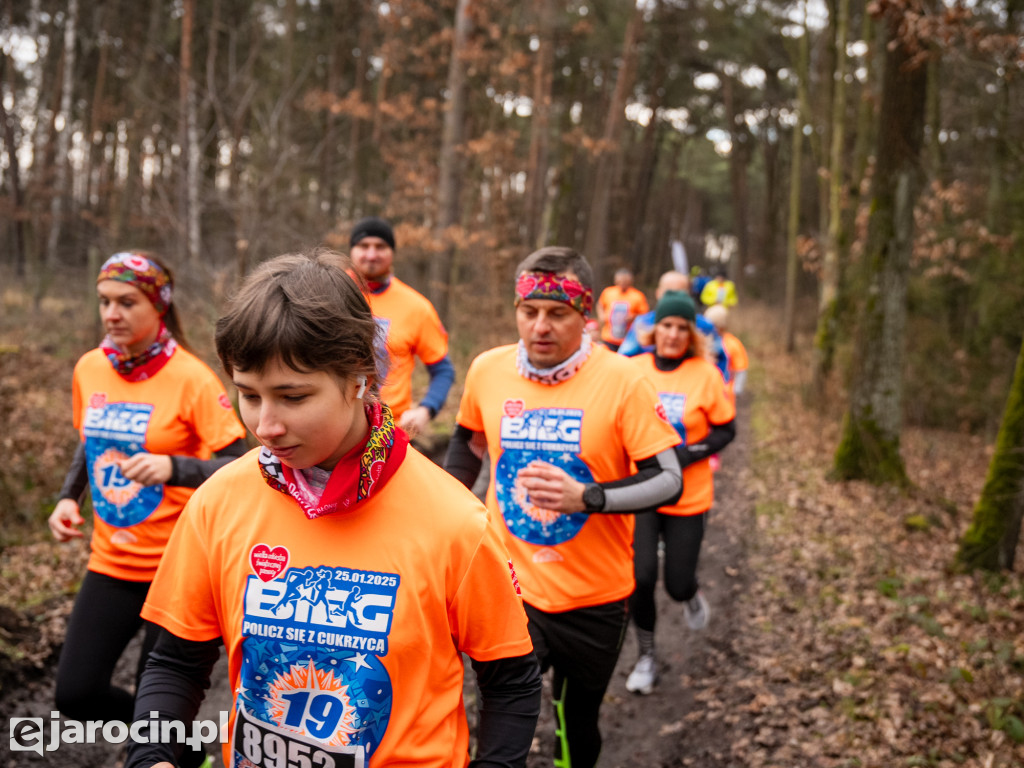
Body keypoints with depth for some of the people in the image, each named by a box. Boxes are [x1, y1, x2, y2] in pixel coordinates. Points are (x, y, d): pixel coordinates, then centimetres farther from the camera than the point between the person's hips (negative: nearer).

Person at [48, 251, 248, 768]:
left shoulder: (190, 378, -15)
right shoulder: (89, 370, 2)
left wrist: (172, 467, -34)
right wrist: (69, 498, 2)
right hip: (111, 564, 5)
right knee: (75, 694, 4)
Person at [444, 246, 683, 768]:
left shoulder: (622, 380, -15)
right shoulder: (487, 370, -5)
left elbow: (668, 481, -15)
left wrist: (586, 497, -29)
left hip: (595, 598, -1)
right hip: (511, 589, 1)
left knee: (579, 726, 19)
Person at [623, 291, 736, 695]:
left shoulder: (705, 375, -7)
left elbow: (726, 430, 0)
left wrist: (688, 454, -15)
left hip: (689, 496, 0)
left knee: (678, 585, 4)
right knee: (641, 577, -7)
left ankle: (691, 594, 44)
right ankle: (647, 657, 17)